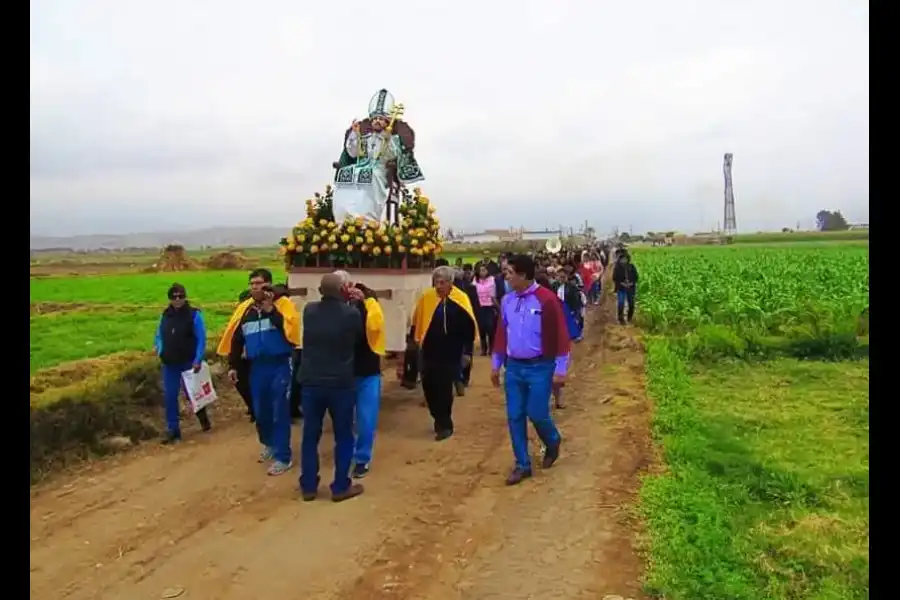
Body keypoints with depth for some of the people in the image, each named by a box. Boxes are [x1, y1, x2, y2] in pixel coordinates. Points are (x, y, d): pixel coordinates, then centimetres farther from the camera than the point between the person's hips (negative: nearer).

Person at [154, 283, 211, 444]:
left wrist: (198, 360, -19)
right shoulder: (165, 315, 4)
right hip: (170, 364, 4)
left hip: (189, 363, -4)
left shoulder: (194, 314, -11)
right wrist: (160, 350, -3)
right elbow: (159, 336, 16)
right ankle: (172, 430, 11)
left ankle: (204, 419, 34)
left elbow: (201, 339, -13)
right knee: (170, 396, 3)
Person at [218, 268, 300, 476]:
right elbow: (236, 339, 14)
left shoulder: (282, 304, -7)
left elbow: (291, 329, -22)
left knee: (280, 412, -1)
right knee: (260, 411, 16)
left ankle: (283, 457, 9)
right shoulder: (245, 309, 8)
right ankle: (269, 443, 40)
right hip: (257, 367, 5)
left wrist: (271, 310, -21)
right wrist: (233, 366, 13)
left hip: (280, 366, -5)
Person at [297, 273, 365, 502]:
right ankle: (341, 487, 17)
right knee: (344, 437, 11)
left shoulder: (309, 311, -3)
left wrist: (343, 302, 19)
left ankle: (308, 487, 22)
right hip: (341, 384, -3)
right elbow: (359, 337, 4)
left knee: (310, 435, 14)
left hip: (311, 382, 3)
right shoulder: (351, 313, -13)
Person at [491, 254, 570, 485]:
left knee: (536, 413, -4)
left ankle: (553, 442, 30)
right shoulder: (507, 300, 4)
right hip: (514, 367, 6)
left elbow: (560, 335, -12)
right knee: (514, 417, 5)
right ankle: (522, 465, 17)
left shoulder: (546, 299, -14)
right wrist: (495, 364, 13)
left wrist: (560, 369, -14)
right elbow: (501, 333, 13)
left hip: (540, 367, -5)